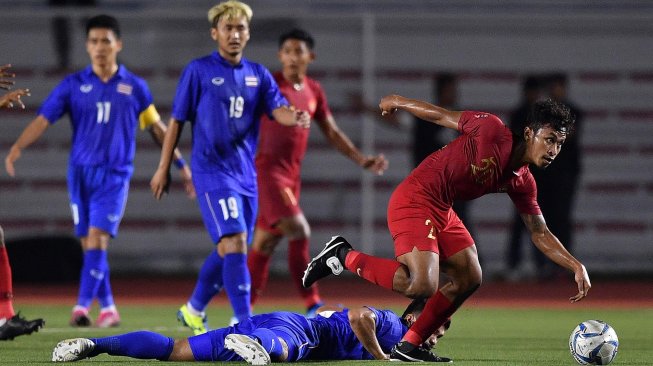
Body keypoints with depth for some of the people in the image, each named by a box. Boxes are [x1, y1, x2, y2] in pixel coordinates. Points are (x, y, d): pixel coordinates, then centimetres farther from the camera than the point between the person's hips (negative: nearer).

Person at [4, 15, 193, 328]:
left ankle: (82, 306, -19)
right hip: (80, 172, 2)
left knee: (97, 238, -16)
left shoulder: (134, 87, 3)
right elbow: (43, 119, -5)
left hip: (115, 175, -2)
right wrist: (17, 147, -21)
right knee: (89, 243, 6)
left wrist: (182, 165, 14)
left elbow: (157, 128, 13)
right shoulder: (73, 85, 2)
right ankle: (108, 308, 18)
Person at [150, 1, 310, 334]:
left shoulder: (258, 75, 9)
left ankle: (193, 311, 32)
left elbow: (278, 109, -6)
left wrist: (295, 118, -29)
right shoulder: (199, 71, -4)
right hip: (212, 170, -6)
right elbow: (176, 121, 0)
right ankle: (244, 322, -19)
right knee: (234, 241, -18)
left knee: (228, 250, 12)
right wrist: (163, 168, 1)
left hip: (245, 172, 6)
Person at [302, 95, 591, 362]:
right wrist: (398, 102, 8)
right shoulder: (492, 131, -15)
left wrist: (576, 266, 2)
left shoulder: (522, 183, 7)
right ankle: (344, 256, -5)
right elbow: (442, 115, -3)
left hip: (442, 212, 9)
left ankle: (408, 347, 18)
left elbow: (540, 234, 12)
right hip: (414, 201, -9)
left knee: (469, 279, 9)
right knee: (422, 285, -22)